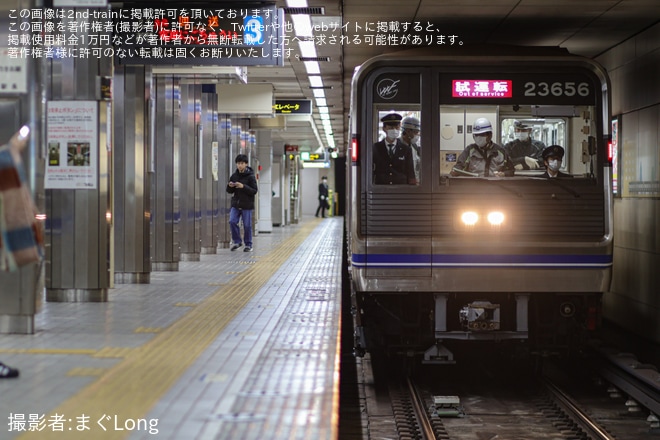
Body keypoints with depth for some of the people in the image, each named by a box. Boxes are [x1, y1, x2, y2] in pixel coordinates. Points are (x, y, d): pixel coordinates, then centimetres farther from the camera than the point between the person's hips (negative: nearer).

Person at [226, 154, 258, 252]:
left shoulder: (250, 176, -6)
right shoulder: (234, 176, 7)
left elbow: (254, 191, -12)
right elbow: (229, 191, 12)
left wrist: (243, 186, -24)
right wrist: (230, 186, -11)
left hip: (247, 205, -4)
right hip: (236, 204, 4)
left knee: (247, 225, 0)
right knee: (232, 222, -9)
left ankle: (248, 245, 14)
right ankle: (237, 241, 7)